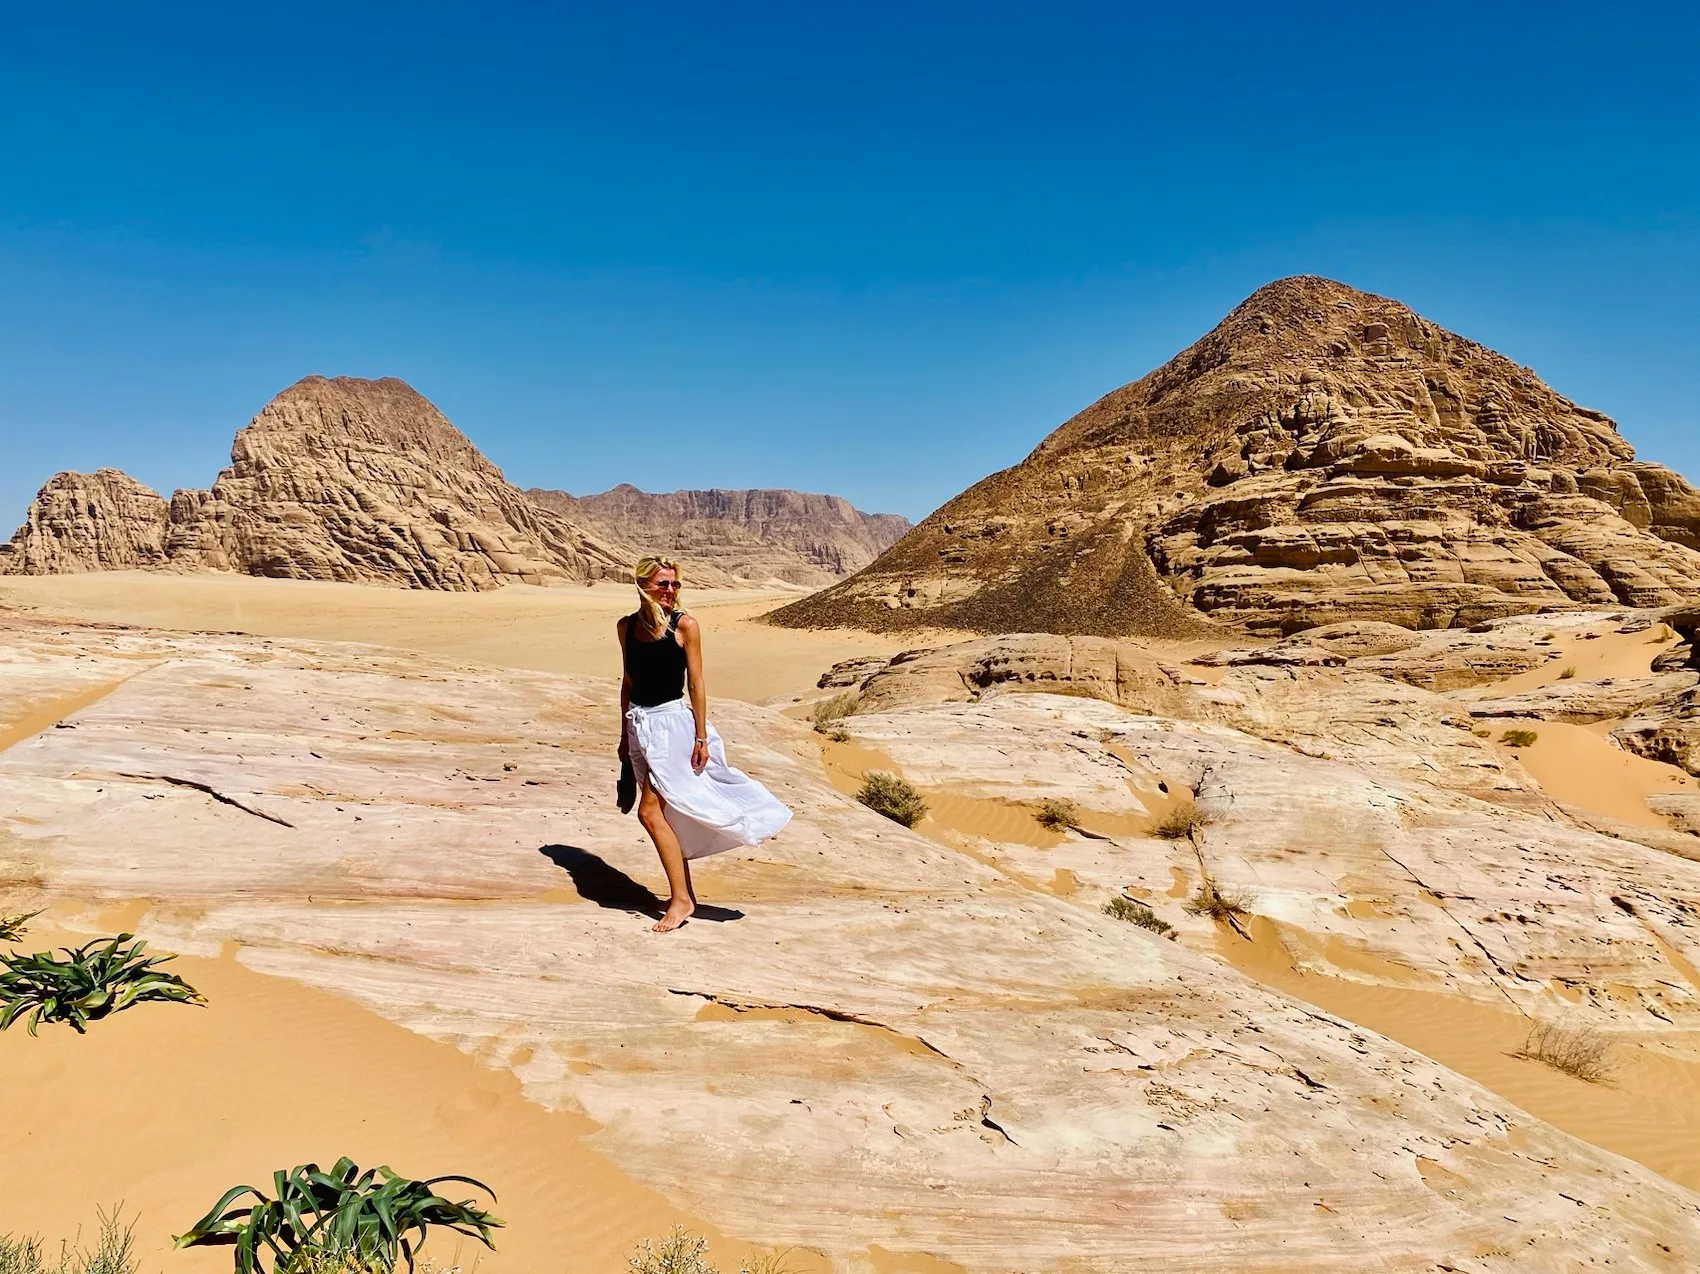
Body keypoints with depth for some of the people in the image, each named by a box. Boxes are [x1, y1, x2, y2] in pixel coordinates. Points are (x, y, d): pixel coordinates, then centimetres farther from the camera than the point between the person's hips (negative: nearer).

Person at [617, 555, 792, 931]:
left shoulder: (684, 625, -7)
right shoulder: (626, 626, 7)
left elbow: (696, 682, -7)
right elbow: (627, 681, 15)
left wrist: (701, 737, -9)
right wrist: (624, 734, 17)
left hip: (672, 721, -6)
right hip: (640, 723, 6)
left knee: (650, 811, -11)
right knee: (667, 813, 12)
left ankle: (680, 899, -1)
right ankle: (684, 893, 24)